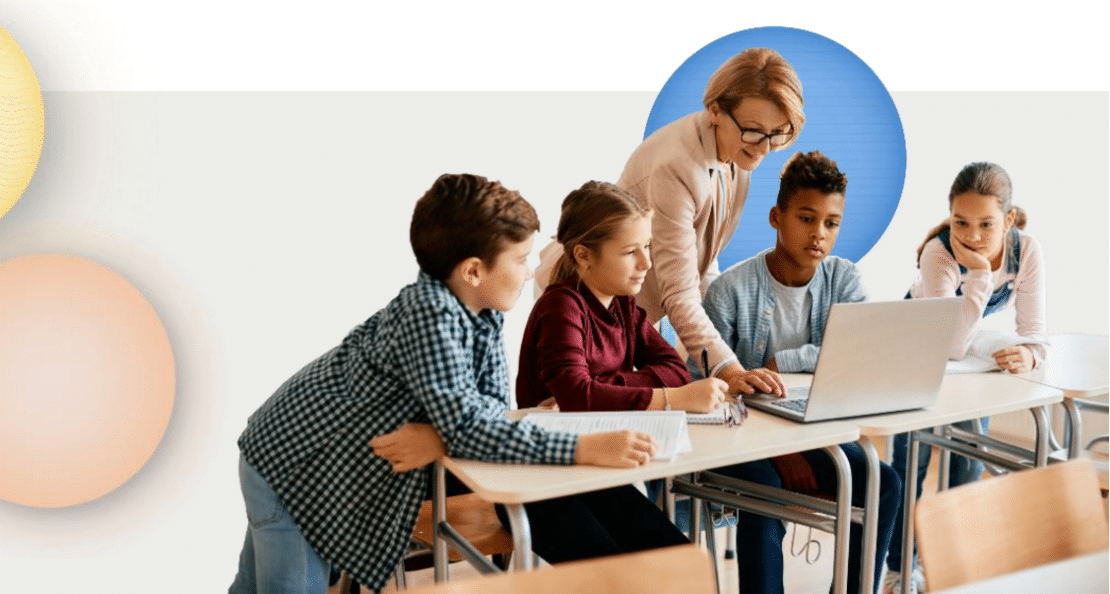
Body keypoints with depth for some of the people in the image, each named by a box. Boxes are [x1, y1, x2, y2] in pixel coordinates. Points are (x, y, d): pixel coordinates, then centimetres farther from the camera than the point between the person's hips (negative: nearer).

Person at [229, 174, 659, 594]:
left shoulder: (481, 311, -6)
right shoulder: (431, 317, -32)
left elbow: (493, 399, -6)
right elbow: (467, 427, -36)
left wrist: (440, 436, -28)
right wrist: (584, 449, -40)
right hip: (289, 463, -8)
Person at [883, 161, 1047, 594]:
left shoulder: (1027, 252, -25)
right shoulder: (939, 254, -36)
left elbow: (1035, 333, -23)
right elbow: (951, 347, -43)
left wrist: (1029, 354, -47)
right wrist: (980, 273, -48)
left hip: (977, 352, 3)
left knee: (969, 461, 3)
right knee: (912, 460, -3)